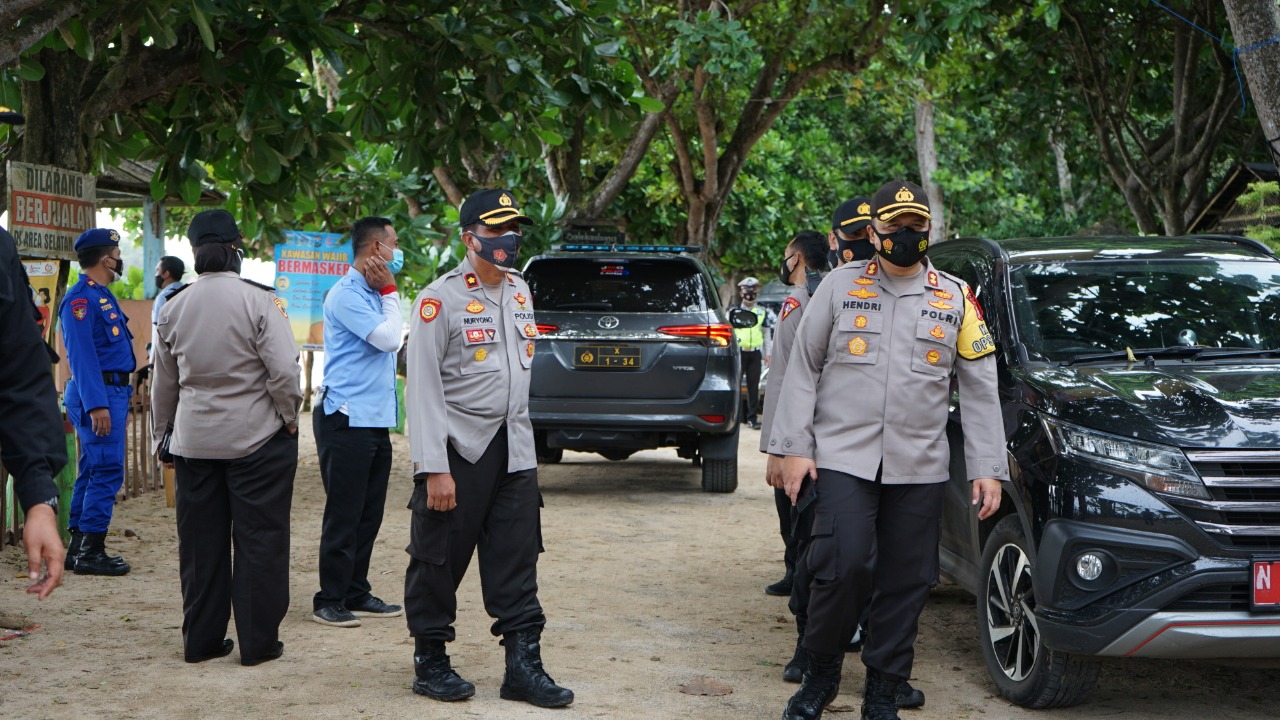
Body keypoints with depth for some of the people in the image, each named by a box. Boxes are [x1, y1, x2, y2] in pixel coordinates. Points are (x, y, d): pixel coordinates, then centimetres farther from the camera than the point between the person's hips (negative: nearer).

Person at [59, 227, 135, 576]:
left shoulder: (102, 296, 17)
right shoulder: (81, 298, -14)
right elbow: (82, 356, -20)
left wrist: (118, 400, 22)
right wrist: (96, 405, -25)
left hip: (112, 393, 10)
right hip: (98, 394, -10)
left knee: (94, 472, 12)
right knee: (107, 471, -10)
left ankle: (79, 550, 17)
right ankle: (91, 552, -7)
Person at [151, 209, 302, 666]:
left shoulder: (174, 307, 2)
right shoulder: (258, 301, -12)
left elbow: (163, 382, 11)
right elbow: (285, 370, -16)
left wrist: (162, 436, 23)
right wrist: (289, 416, 1)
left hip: (193, 440, 4)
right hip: (257, 439, -4)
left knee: (200, 542, 11)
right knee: (259, 541, 4)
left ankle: (201, 640, 18)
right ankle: (257, 641, 7)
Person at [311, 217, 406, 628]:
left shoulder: (373, 293, 16)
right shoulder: (347, 295, -13)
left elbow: (394, 340, 18)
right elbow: (389, 338, -18)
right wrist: (390, 290, -9)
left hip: (376, 419, 9)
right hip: (347, 420, -9)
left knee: (370, 513, 12)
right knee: (344, 514, -4)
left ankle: (356, 593, 19)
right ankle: (330, 600, 3)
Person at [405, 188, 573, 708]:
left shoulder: (520, 292, 12)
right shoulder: (439, 300, -10)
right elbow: (423, 388, -14)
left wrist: (520, 439, 17)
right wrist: (434, 468, -19)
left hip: (514, 450, 6)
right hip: (458, 450, -6)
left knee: (518, 561, 4)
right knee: (440, 561, 4)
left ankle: (523, 665, 8)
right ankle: (429, 661, 18)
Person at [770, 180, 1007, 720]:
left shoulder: (955, 299, 9)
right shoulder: (840, 286, 5)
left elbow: (980, 389, 10)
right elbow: (802, 368, 6)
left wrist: (987, 467, 3)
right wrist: (794, 447, -2)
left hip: (918, 468, 2)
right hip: (842, 458, -2)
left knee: (906, 581, 3)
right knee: (844, 567, -14)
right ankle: (820, 673, 8)